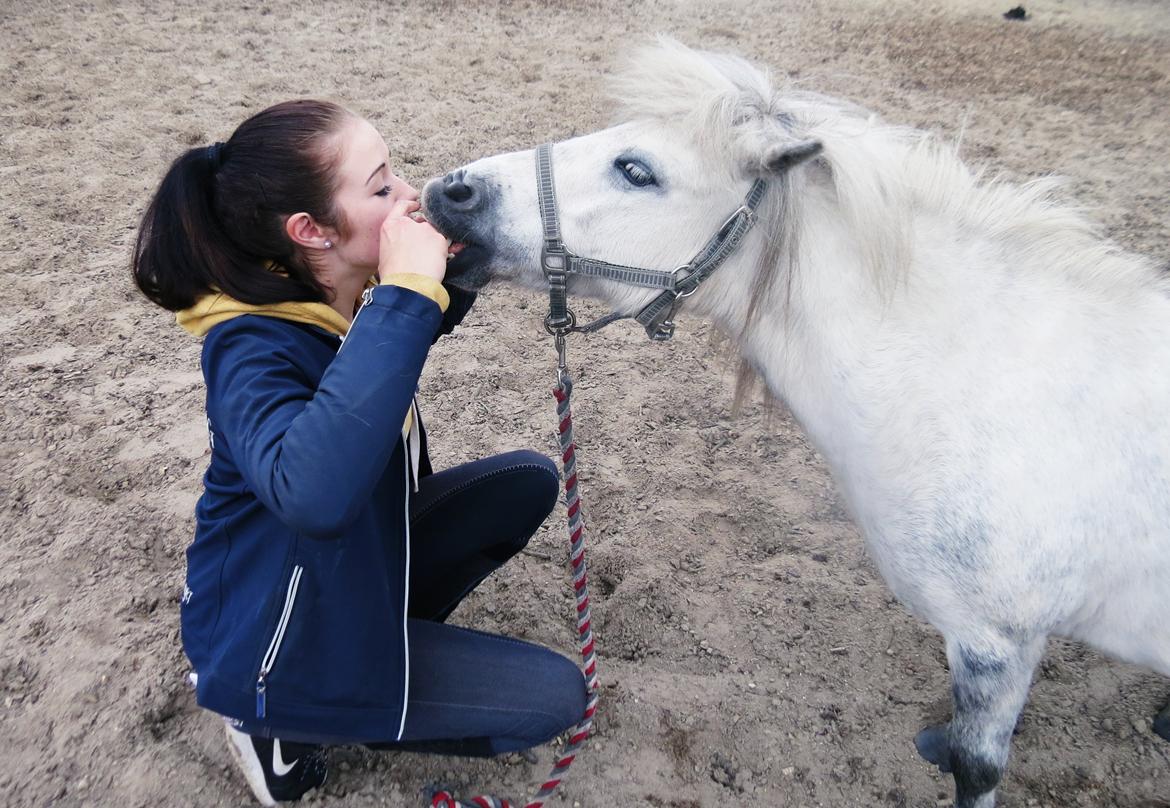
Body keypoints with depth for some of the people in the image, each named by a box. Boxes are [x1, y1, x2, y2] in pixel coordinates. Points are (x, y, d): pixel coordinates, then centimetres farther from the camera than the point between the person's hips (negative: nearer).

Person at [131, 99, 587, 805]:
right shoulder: (253, 348, -32)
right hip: (276, 641, -7)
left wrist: (459, 259, -11)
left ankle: (394, 634, 14)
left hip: (358, 561, 8)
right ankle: (279, 721, 5)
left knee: (527, 481, 4)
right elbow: (313, 496, -53)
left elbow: (432, 320, 13)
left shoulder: (348, 292, -9)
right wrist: (402, 293, -47)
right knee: (555, 698, -4)